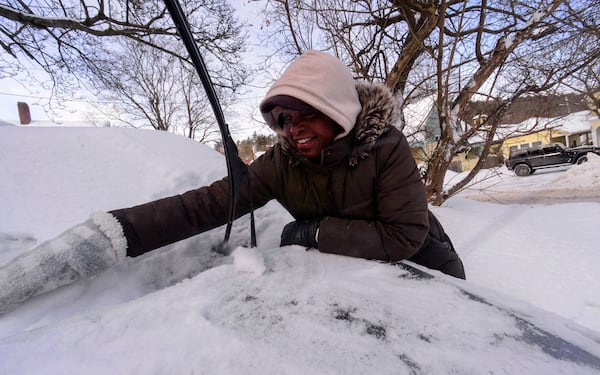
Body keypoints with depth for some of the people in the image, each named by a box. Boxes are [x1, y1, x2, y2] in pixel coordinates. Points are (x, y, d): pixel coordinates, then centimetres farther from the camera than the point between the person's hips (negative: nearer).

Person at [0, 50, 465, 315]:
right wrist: (111, 235, -41)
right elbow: (206, 203, -30)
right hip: (348, 266, 1)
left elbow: (406, 234, -32)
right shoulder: (282, 163, -23)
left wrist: (314, 232, -32)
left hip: (418, 260, 0)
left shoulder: (386, 146, -30)